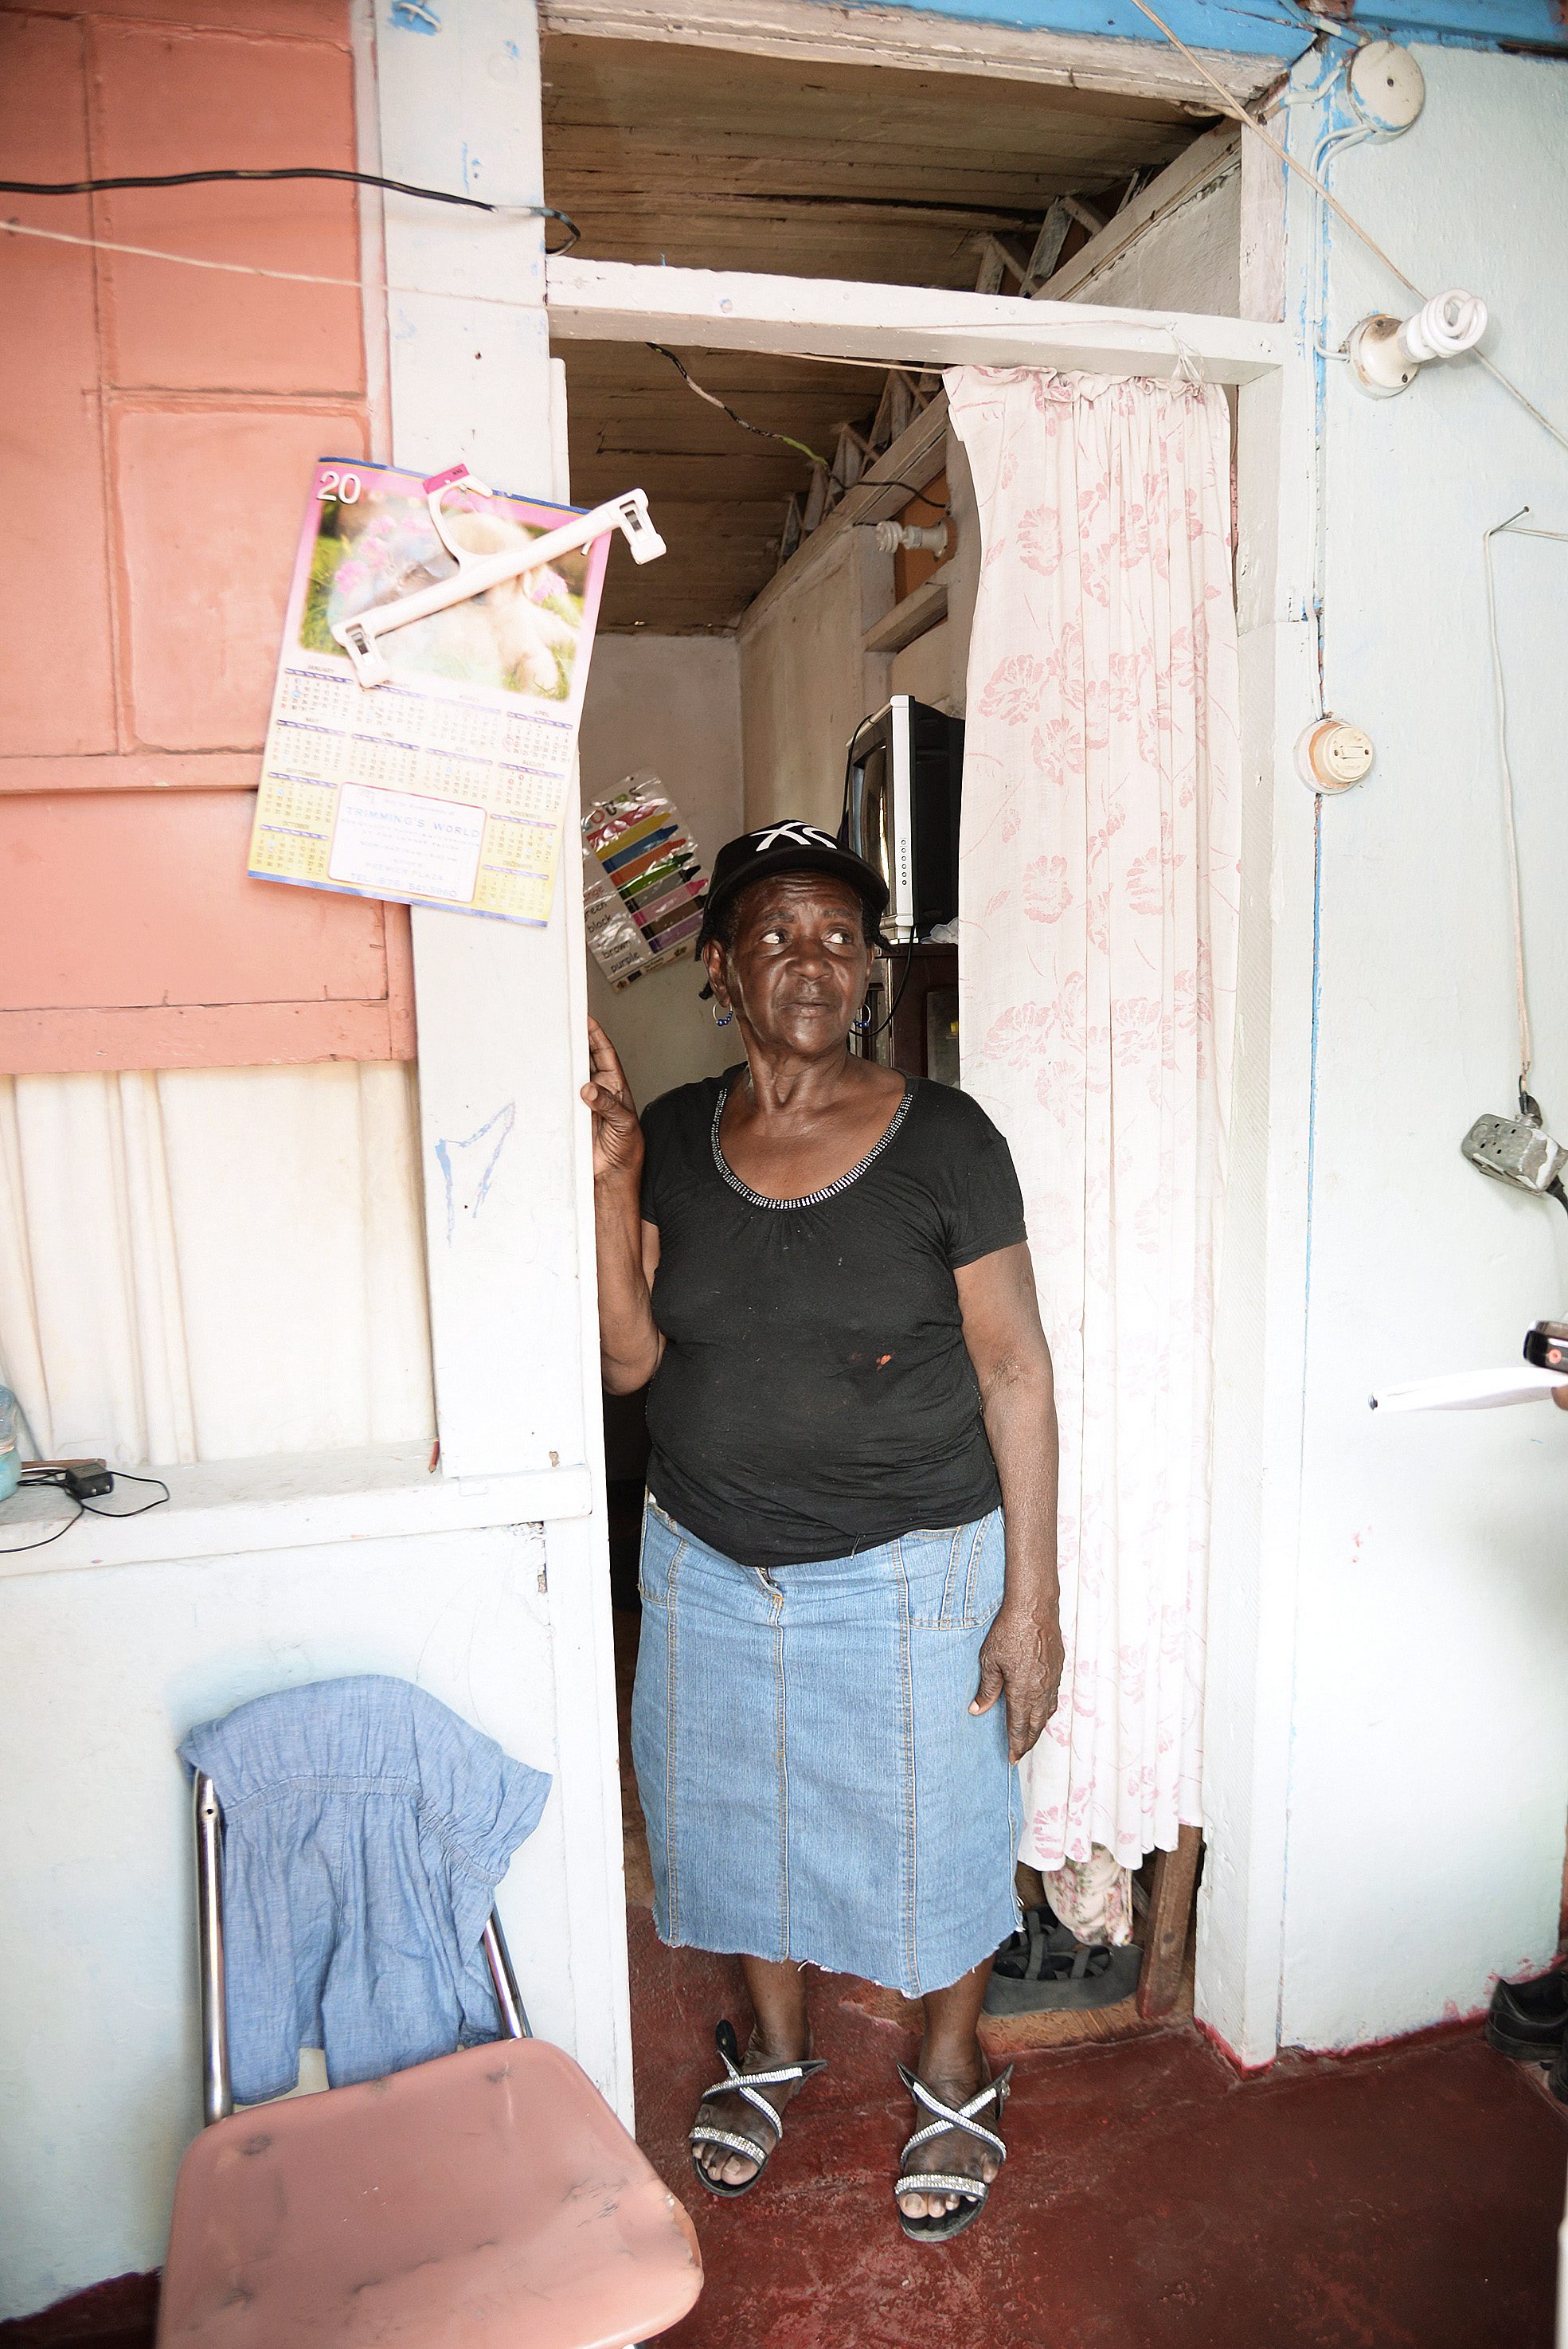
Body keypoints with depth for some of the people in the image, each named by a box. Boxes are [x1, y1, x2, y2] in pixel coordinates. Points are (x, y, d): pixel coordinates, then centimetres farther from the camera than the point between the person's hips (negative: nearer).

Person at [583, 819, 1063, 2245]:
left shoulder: (942, 1138, -13)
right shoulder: (673, 1139, -3)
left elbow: (1014, 1368, -11)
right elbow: (627, 1360, -6)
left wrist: (1032, 1600, -13)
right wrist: (609, 1176, -18)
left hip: (910, 1573, -3)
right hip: (710, 1568, 4)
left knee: (931, 1826, 15)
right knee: (741, 1812, 21)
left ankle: (953, 2073, 45)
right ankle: (776, 2047, 50)